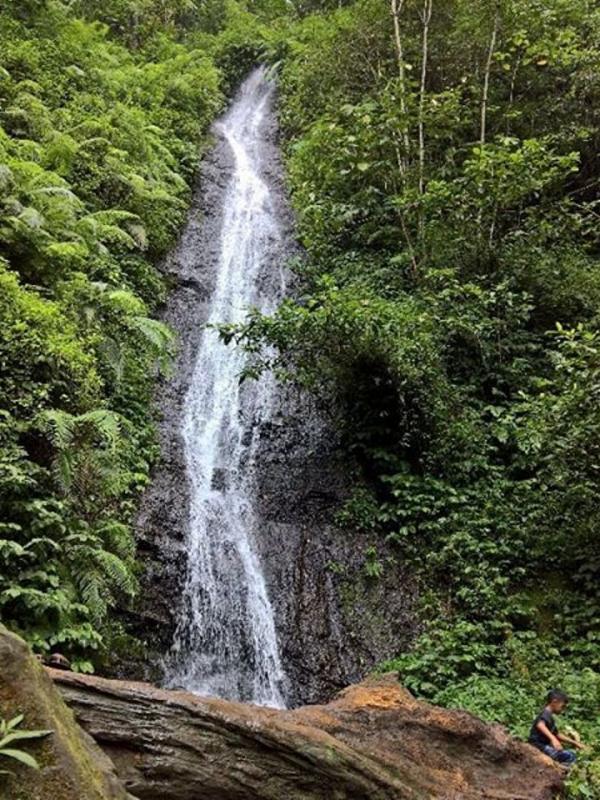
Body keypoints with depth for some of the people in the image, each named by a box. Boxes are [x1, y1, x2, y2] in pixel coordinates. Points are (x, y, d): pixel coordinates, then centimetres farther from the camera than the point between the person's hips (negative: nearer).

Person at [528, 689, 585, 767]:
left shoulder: (550, 717, 19)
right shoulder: (545, 714, -13)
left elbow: (557, 734, 31)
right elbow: (540, 725, -36)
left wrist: (574, 743, 27)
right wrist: (553, 738, -49)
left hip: (543, 746, 10)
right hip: (539, 747, -10)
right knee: (571, 756, -20)